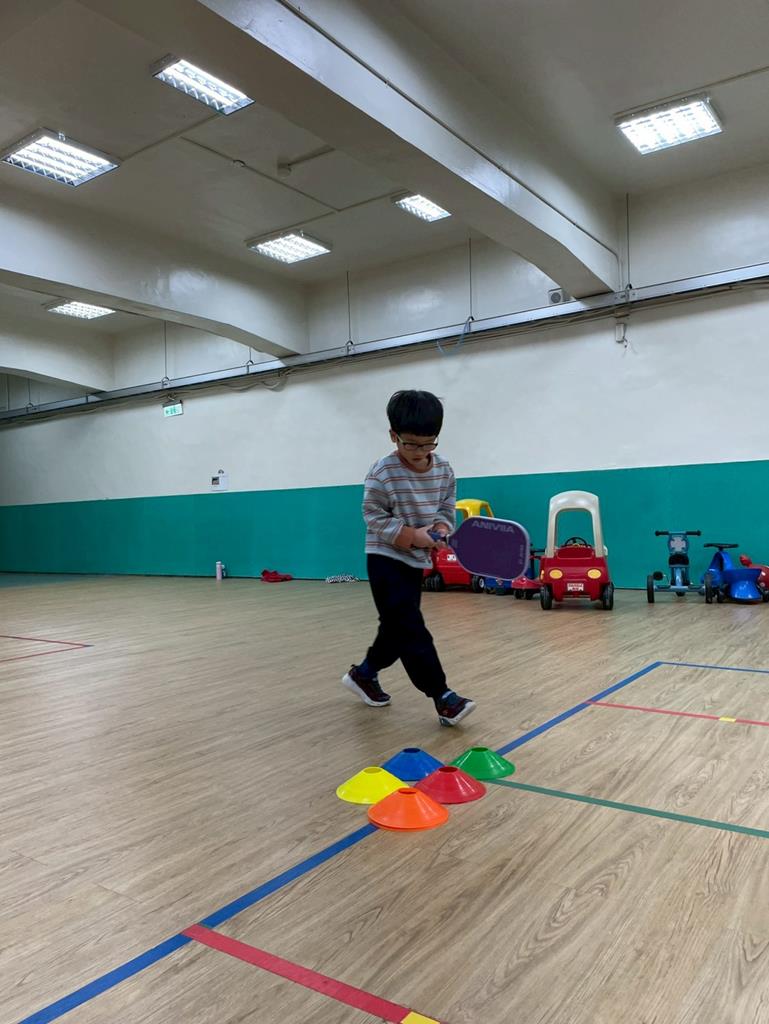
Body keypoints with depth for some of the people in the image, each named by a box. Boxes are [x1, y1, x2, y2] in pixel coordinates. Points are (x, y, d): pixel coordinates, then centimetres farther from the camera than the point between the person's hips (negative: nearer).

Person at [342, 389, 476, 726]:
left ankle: (363, 674, 36)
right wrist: (411, 535, -22)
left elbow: (446, 508, 7)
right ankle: (443, 697, -7)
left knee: (397, 628, 15)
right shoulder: (382, 473, -18)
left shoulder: (444, 470, -2)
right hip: (387, 559, -6)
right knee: (412, 632, -10)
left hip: (417, 561, 7)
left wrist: (440, 529, -14)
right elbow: (374, 517, -13)